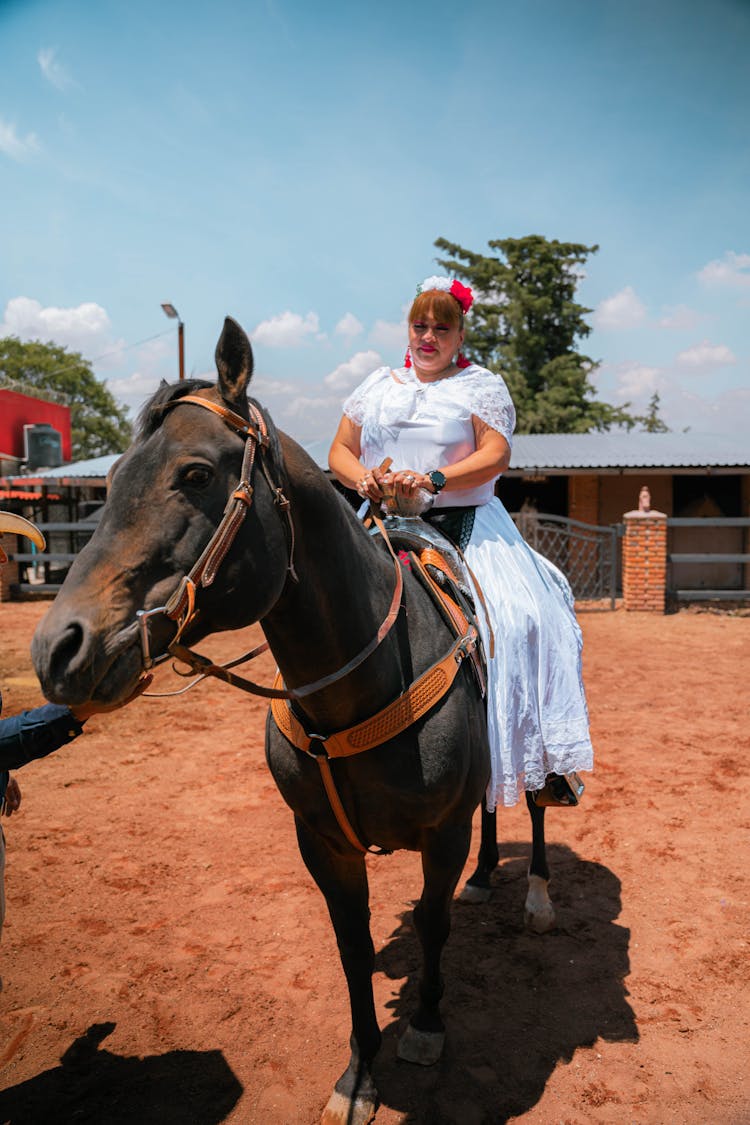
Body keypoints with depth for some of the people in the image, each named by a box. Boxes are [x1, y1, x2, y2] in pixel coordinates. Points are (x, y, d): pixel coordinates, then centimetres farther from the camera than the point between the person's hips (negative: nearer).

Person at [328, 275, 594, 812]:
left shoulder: (483, 385, 8)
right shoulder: (378, 385, 18)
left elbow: (496, 455, -7)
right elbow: (340, 452, 14)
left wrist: (432, 479, -22)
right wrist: (363, 478, -10)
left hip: (467, 525, -2)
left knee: (521, 619, -20)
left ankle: (543, 764, -9)